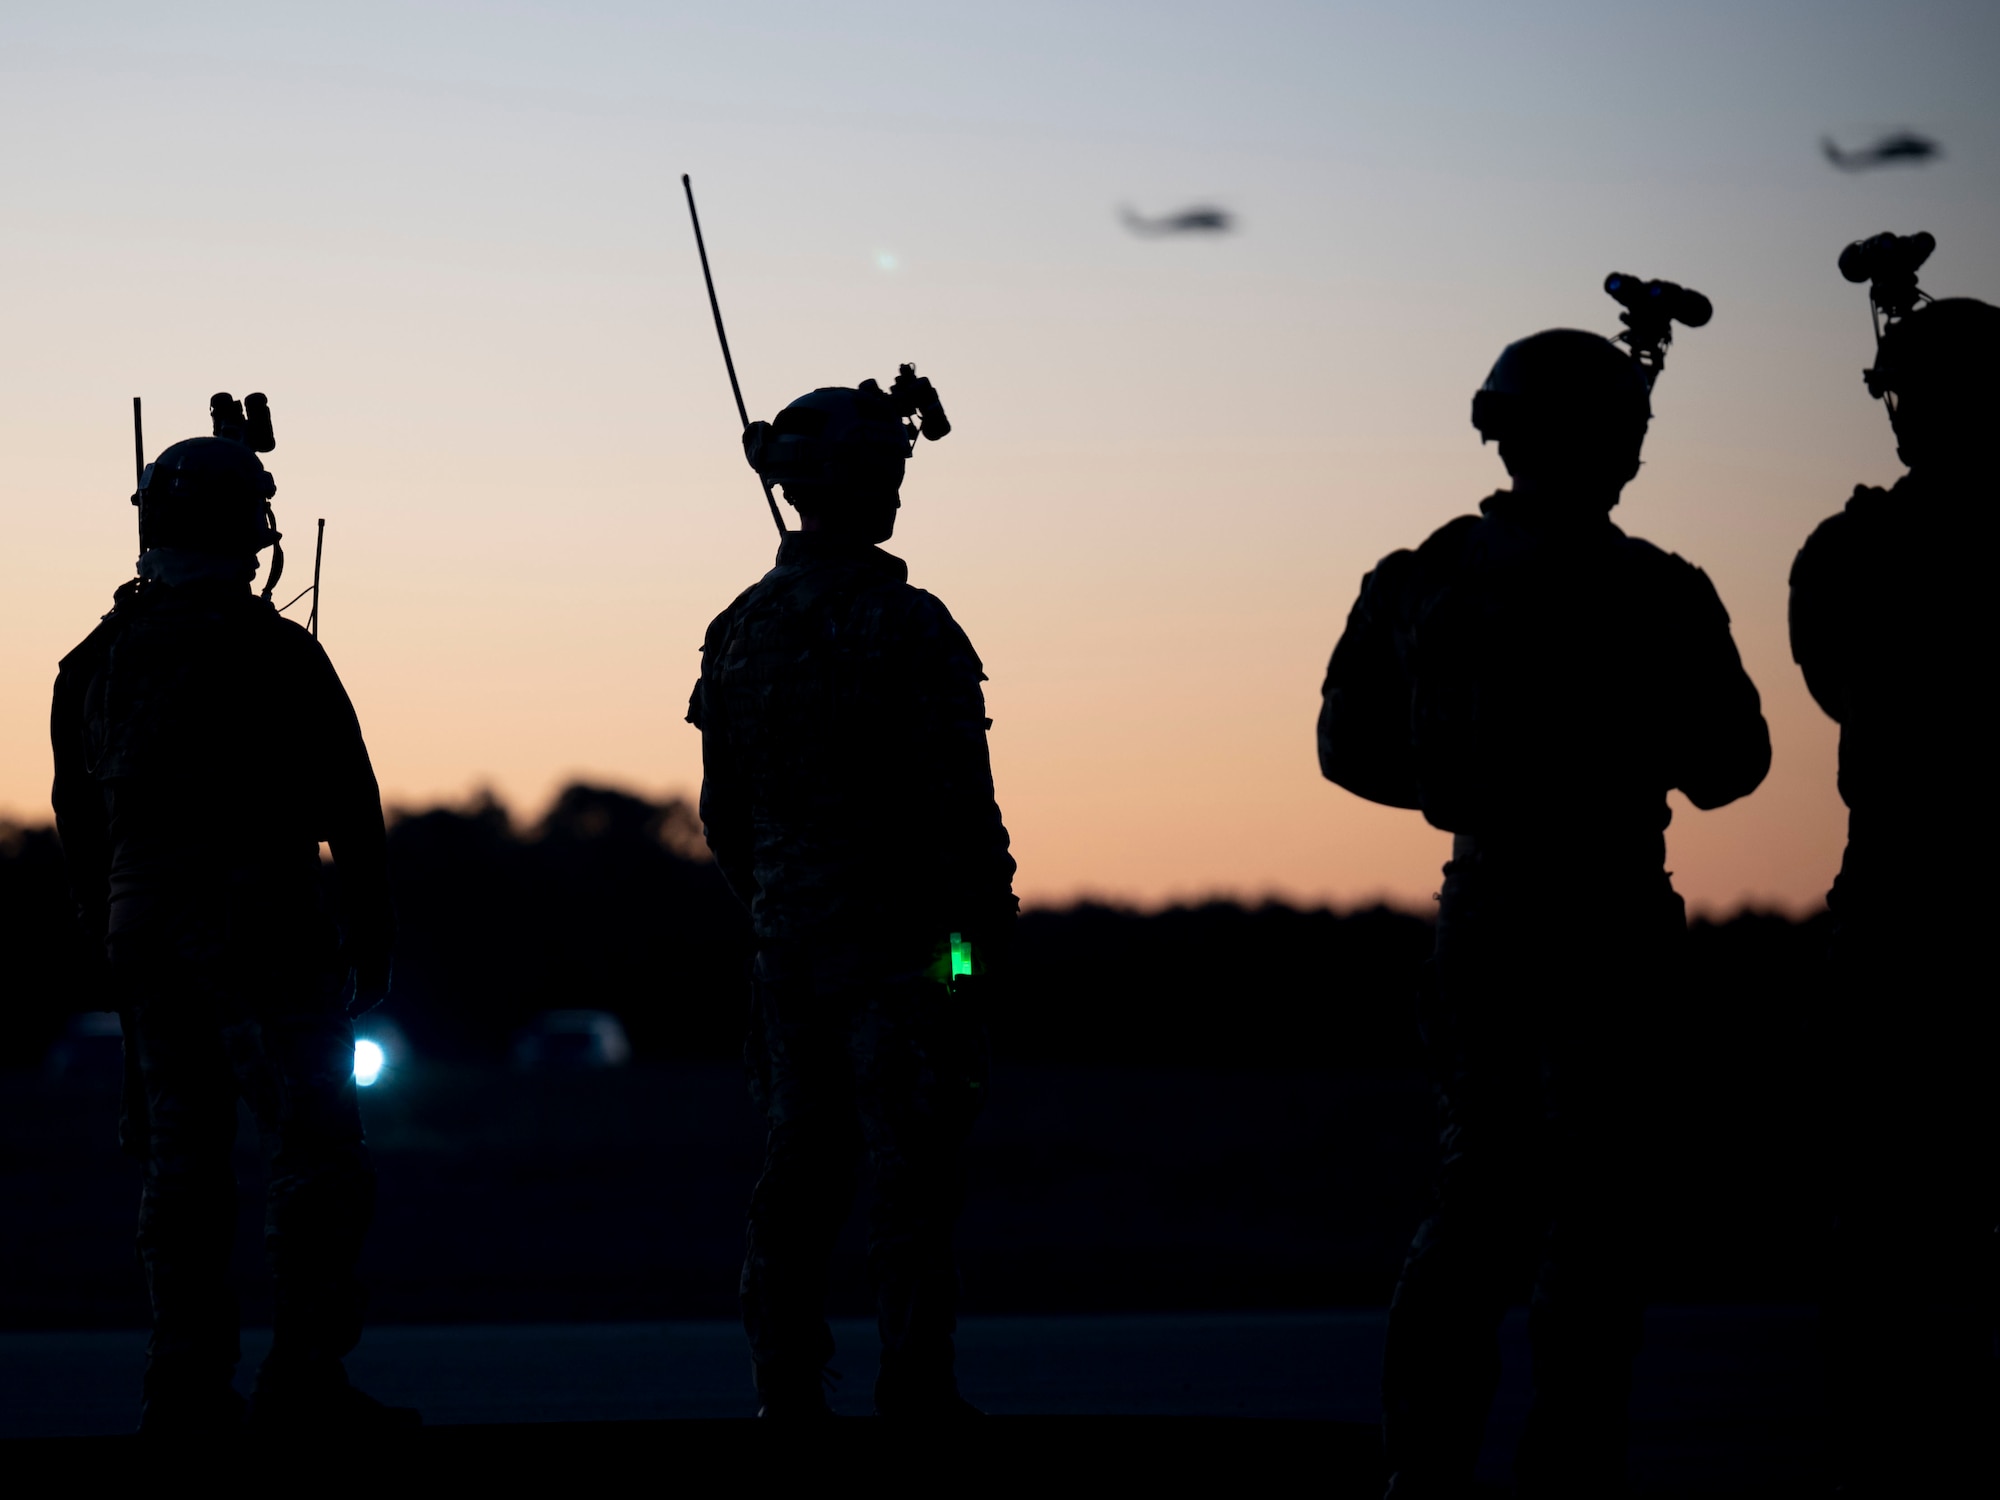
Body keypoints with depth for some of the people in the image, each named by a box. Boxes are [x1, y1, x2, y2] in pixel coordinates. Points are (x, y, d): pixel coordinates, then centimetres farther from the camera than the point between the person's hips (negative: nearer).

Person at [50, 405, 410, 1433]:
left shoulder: (94, 662, 9)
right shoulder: (275, 655, -8)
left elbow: (80, 826, 15)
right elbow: (350, 809, -7)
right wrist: (371, 941, 2)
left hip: (143, 929, 6)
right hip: (262, 926, -6)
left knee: (180, 1164, 10)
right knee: (314, 1152, -2)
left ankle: (186, 1393, 9)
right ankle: (302, 1382, -9)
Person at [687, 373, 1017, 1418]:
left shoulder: (740, 627, 9)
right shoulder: (906, 626, -13)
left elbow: (722, 809, 15)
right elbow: (956, 797, -15)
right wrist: (984, 930, -8)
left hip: (787, 939, 7)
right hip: (897, 939, -7)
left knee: (799, 1168, 11)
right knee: (912, 1173, -4)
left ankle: (786, 1391, 13)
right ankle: (912, 1392, -4)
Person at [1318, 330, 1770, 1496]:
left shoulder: (1419, 579, 3)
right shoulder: (1646, 591, -11)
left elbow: (1350, 748, 9)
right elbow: (1727, 766, -5)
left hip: (1477, 908, 5)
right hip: (1604, 919, -5)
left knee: (1480, 1195, 14)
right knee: (1595, 1210, 0)